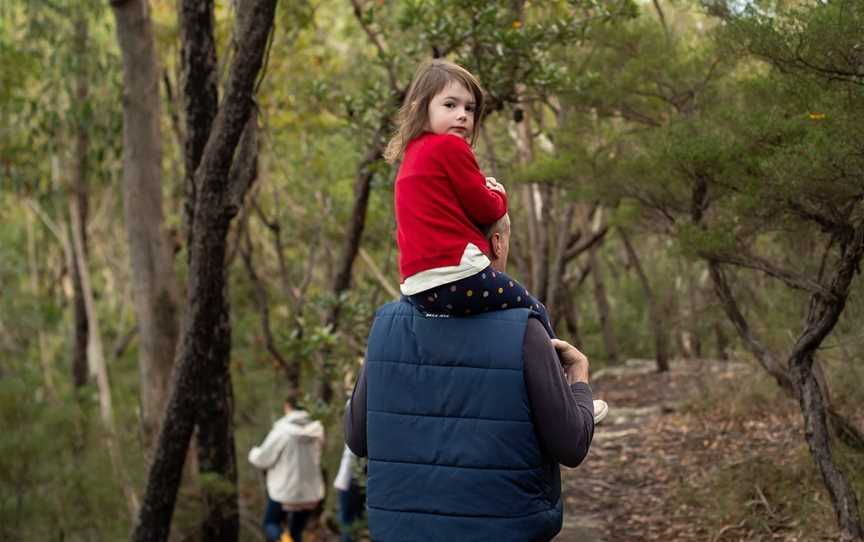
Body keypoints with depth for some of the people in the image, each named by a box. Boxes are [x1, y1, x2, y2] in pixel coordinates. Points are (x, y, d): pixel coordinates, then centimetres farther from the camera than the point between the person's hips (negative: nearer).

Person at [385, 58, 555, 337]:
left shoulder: (412, 153, 20)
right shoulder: (450, 146, -8)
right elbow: (484, 209, -4)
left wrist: (485, 189, 8)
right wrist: (499, 195, 17)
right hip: (455, 275, -9)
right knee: (535, 313, 6)